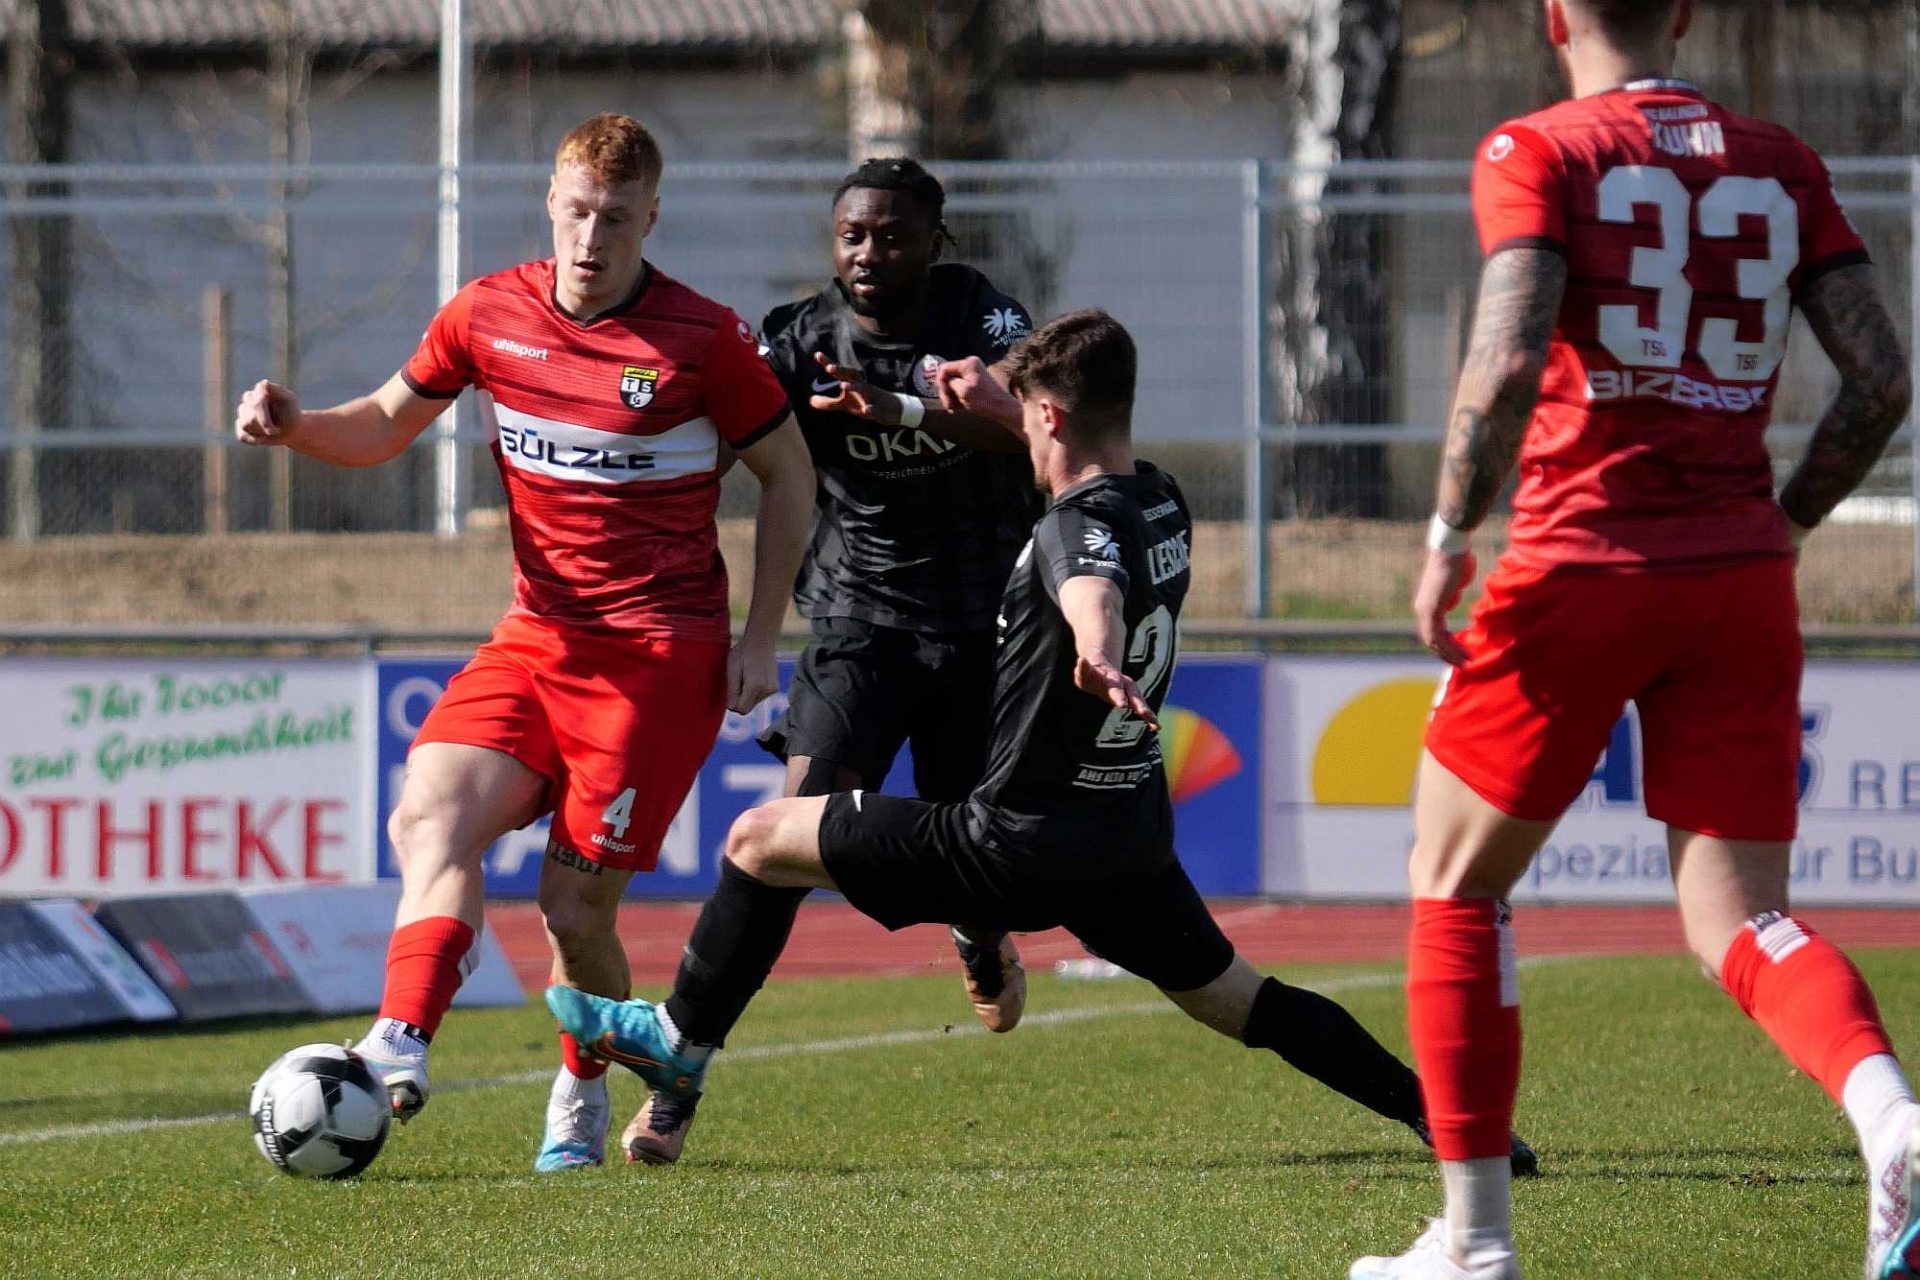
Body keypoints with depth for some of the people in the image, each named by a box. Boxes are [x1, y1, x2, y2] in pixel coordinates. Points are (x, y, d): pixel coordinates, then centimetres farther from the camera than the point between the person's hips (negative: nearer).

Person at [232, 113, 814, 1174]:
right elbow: (386, 426, 17)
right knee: (431, 814, -22)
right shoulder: (489, 315, 3)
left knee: (575, 906, -7)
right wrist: (294, 426, -5)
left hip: (663, 650, -4)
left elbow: (788, 472, 5)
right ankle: (400, 1048, -37)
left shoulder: (701, 340, -7)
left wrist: (760, 637, -1)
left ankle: (583, 1090, 21)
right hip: (536, 636, 4)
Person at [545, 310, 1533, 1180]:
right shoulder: (1165, 507, 5)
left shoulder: (1078, 525, -20)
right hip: (1132, 841, 8)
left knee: (760, 838, 3)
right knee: (1239, 1001, 18)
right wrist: (1000, 405, 31)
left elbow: (1093, 591, -46)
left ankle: (682, 1042, 15)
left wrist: (1099, 657, -67)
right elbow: (1105, 464, 32)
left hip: (1017, 847, -8)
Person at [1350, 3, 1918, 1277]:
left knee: (1456, 884, 14)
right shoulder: (1781, 165, 10)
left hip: (1583, 565, -4)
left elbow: (1509, 362, -17)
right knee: (1738, 918, 6)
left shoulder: (1539, 154, -3)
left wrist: (1450, 536, -7)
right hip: (1742, 584, 4)